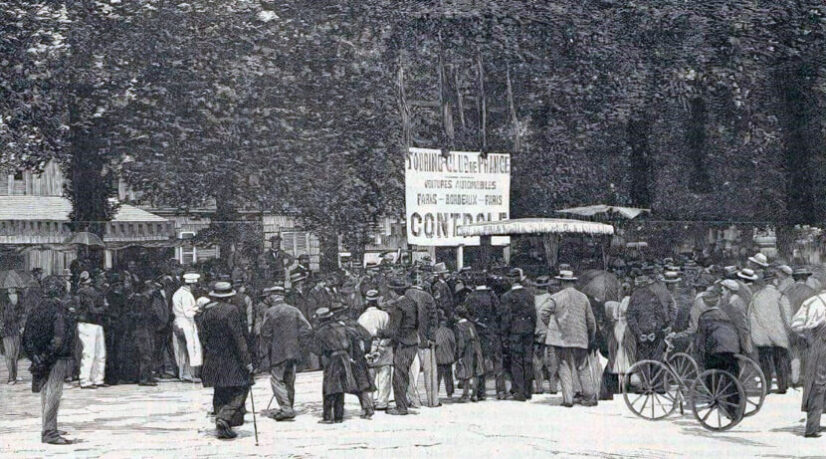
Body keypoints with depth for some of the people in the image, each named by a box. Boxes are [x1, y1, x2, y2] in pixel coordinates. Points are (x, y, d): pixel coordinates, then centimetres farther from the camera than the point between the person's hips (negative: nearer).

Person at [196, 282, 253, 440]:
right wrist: (246, 360, -11)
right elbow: (238, 338, -14)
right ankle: (224, 419, -16)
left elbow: (202, 336, 11)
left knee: (220, 393, 13)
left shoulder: (204, 312, 6)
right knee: (240, 390, 1)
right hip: (231, 360, -6)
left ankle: (222, 429, 13)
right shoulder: (231, 311, -12)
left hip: (212, 360, 6)